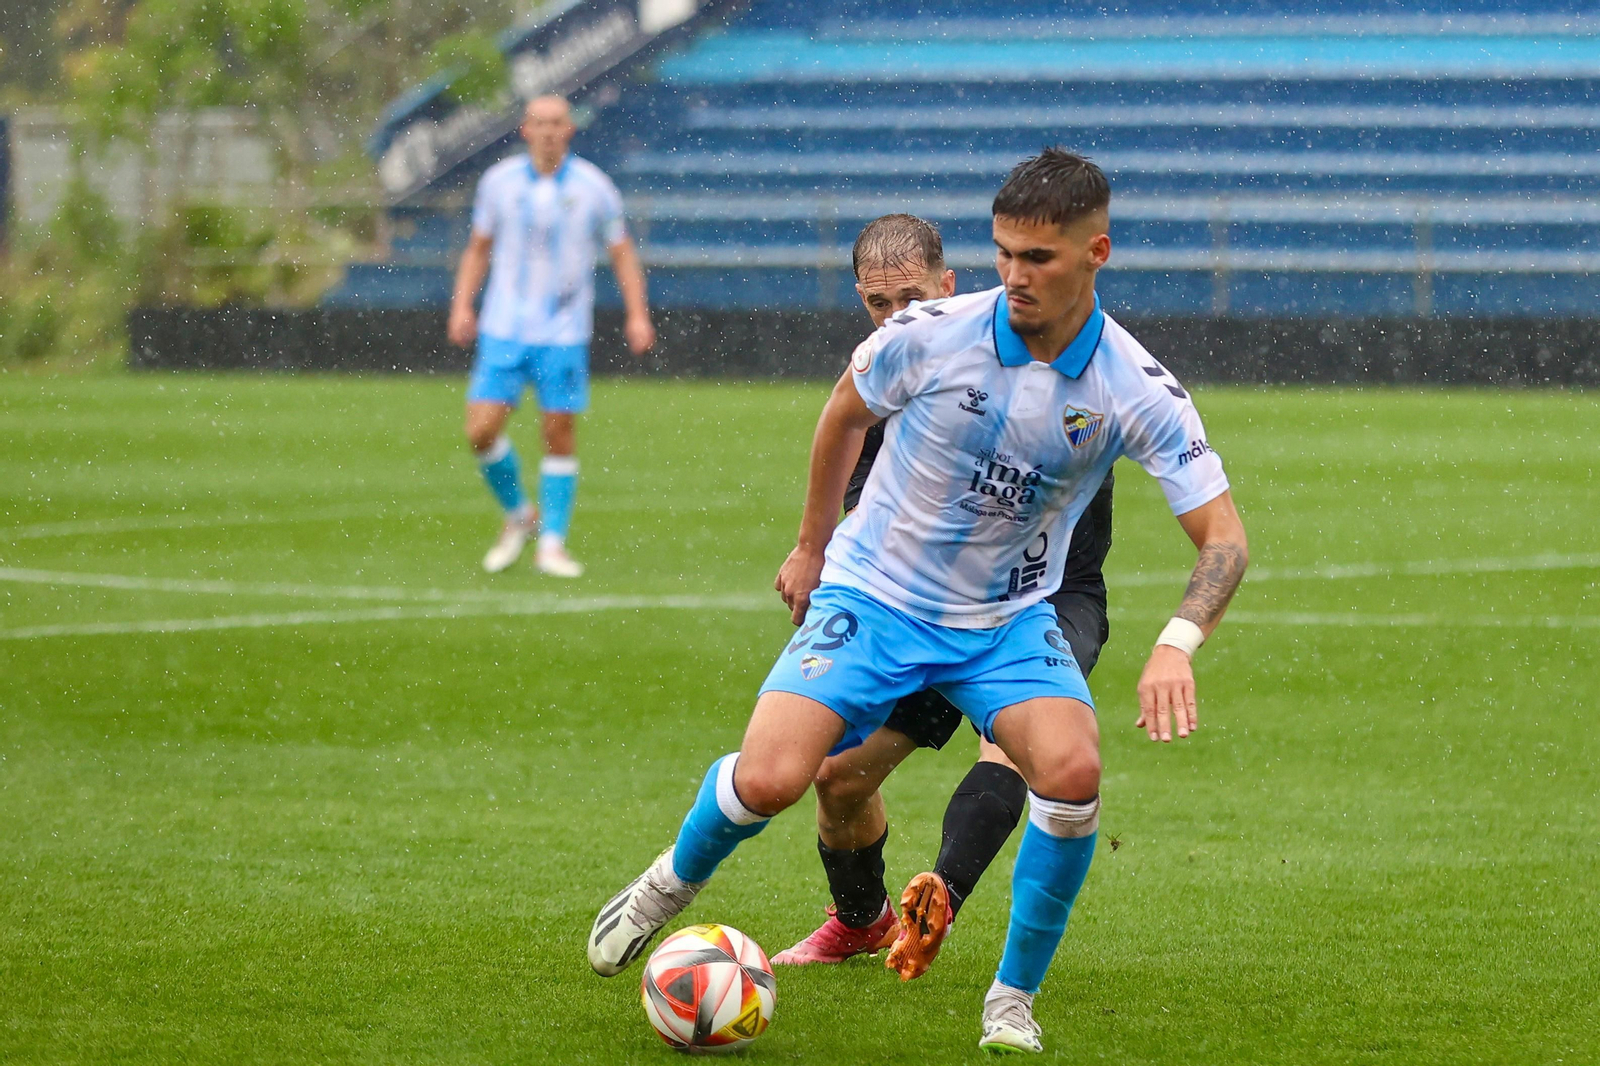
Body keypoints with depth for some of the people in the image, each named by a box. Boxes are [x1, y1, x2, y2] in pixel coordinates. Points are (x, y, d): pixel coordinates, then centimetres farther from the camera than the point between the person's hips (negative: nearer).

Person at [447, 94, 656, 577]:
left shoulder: (593, 187, -2)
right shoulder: (499, 182, 3)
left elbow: (622, 252, 6)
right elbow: (478, 249, 14)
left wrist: (638, 315, -3)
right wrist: (462, 305, 3)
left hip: (564, 332, -1)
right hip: (504, 329, 1)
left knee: (560, 436, -1)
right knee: (482, 429, -7)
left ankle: (553, 543, 9)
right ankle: (517, 514, 17)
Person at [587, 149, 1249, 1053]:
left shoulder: (1138, 390, -16)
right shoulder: (930, 336, -16)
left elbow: (1224, 537, -15)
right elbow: (845, 414, 6)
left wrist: (1177, 645, -33)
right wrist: (813, 546, 15)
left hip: (1009, 621, 1)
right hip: (874, 596, -1)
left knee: (1073, 769, -28)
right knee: (769, 780, -19)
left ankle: (1015, 998, -8)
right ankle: (676, 880, 18)